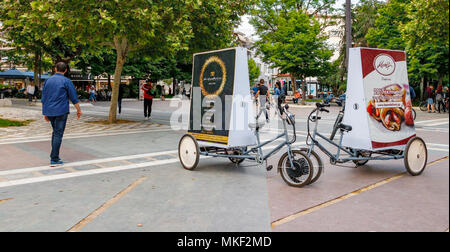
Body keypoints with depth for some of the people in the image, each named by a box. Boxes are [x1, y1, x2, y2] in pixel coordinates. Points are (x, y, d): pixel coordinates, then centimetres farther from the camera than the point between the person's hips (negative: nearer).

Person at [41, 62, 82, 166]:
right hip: (61, 111, -5)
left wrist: (45, 113, 19)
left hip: (49, 111, 5)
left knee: (55, 132, 19)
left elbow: (44, 98, 13)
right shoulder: (66, 81, -6)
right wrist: (78, 110, 4)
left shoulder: (48, 80, 10)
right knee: (58, 134, -3)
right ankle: (54, 159, -4)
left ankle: (54, 156, 19)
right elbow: (74, 98, -6)